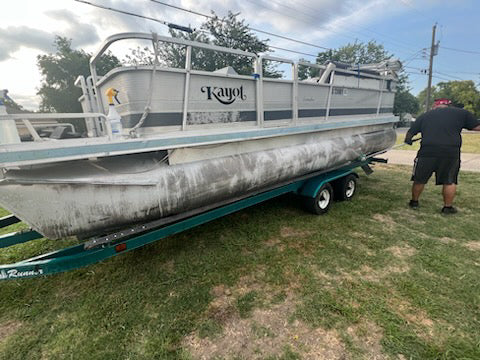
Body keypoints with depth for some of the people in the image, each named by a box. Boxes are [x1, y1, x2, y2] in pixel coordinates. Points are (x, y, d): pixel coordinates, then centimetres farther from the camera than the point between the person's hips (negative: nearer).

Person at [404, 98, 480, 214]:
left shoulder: (424, 116, 14)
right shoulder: (461, 113, 10)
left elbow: (410, 133, 15)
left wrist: (408, 140, 33)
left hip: (427, 152, 0)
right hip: (451, 153, 0)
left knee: (419, 179, 14)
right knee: (450, 181, 15)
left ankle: (414, 202, 25)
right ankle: (448, 207, 20)